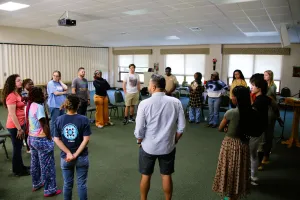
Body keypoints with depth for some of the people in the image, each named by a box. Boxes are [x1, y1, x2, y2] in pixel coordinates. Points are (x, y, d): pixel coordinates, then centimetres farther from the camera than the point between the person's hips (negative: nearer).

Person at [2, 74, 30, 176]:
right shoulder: (11, 96, -19)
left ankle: (21, 166, 31)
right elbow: (12, 115, -21)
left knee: (19, 147, 18)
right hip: (14, 126, -9)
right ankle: (17, 170, 16)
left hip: (19, 124, 9)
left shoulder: (17, 94, 10)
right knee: (17, 148, 3)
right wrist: (19, 128, -19)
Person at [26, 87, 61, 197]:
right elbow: (44, 125, -22)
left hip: (32, 138, 9)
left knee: (35, 162, 23)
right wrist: (50, 138, -13)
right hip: (41, 140, -9)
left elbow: (28, 123, 11)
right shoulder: (39, 106, -23)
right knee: (47, 165, 3)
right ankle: (49, 190, 14)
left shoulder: (29, 106, 4)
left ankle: (36, 184, 40)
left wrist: (31, 135, 19)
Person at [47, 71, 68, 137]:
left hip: (61, 104, 7)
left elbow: (66, 88, -3)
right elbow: (56, 93, -14)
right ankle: (52, 136, 8)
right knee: (54, 121, -2)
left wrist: (60, 81, 2)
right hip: (54, 105, -7)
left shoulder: (60, 83, 13)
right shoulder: (50, 83, -6)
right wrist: (63, 92, 0)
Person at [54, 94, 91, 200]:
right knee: (81, 184, 13)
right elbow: (86, 140, -16)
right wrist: (76, 154, -12)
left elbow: (56, 140, -8)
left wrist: (68, 153, -9)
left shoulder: (59, 120, -6)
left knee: (67, 184, 19)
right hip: (82, 157, -2)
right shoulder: (84, 119, -13)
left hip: (65, 157, 2)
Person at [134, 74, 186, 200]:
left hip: (148, 147, -1)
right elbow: (181, 127, -5)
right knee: (166, 176, 17)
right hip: (168, 147, 2)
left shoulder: (145, 104, -17)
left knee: (146, 175, 18)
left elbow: (139, 130, -13)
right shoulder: (176, 102, -10)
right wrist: (174, 141, 11)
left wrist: (140, 142, 7)